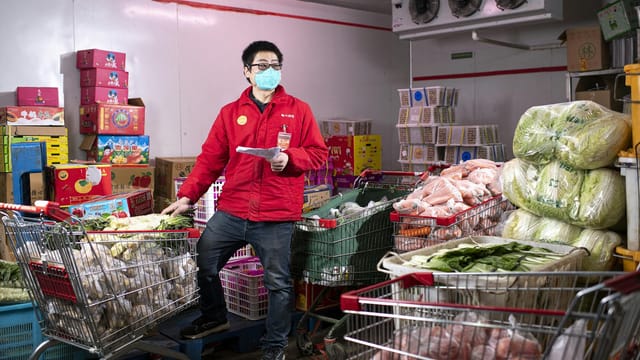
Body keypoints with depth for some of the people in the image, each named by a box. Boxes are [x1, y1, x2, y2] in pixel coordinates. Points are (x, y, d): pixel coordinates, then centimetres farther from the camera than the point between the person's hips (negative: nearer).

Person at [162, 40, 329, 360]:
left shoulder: (298, 110, 3)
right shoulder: (230, 113, 9)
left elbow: (319, 153, 3)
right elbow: (210, 159, 7)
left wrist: (289, 158, -15)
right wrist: (187, 195, 1)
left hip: (277, 216, -2)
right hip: (231, 211, 3)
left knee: (278, 282, 4)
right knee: (202, 263, 8)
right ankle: (213, 318, 36)